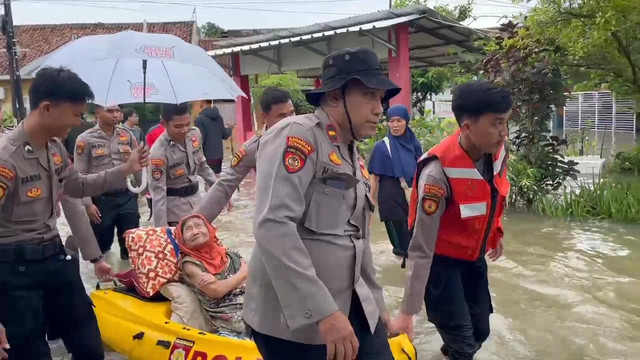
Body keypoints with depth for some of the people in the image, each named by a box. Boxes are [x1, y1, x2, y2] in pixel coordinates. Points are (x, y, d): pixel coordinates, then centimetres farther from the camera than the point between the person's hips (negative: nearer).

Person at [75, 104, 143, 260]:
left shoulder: (127, 135, 4)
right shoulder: (85, 139, -8)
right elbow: (79, 175, -6)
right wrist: (88, 204, -9)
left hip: (127, 197, 3)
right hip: (101, 200, -3)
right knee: (102, 243, 12)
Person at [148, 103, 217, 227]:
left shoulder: (195, 134, -6)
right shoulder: (159, 152, -24)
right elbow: (158, 193, -22)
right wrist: (162, 229, -22)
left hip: (196, 200, 6)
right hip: (174, 208, -6)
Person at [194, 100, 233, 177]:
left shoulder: (200, 119, -13)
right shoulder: (219, 117, 6)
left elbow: (200, 139, -17)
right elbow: (224, 135, 14)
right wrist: (229, 129, 35)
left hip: (208, 156, -6)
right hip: (219, 155, 6)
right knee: (216, 176, 14)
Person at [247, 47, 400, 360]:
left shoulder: (354, 156, 13)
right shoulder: (297, 135, -14)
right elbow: (272, 226, -26)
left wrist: (376, 303, 23)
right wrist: (323, 311, -27)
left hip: (352, 308, 8)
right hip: (294, 318, -7)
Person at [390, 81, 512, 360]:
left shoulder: (497, 150, -13)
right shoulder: (439, 172, -32)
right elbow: (421, 248, -29)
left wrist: (496, 233, 23)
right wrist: (407, 312, -26)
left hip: (474, 255, 6)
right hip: (442, 260, -6)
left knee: (480, 330, 16)